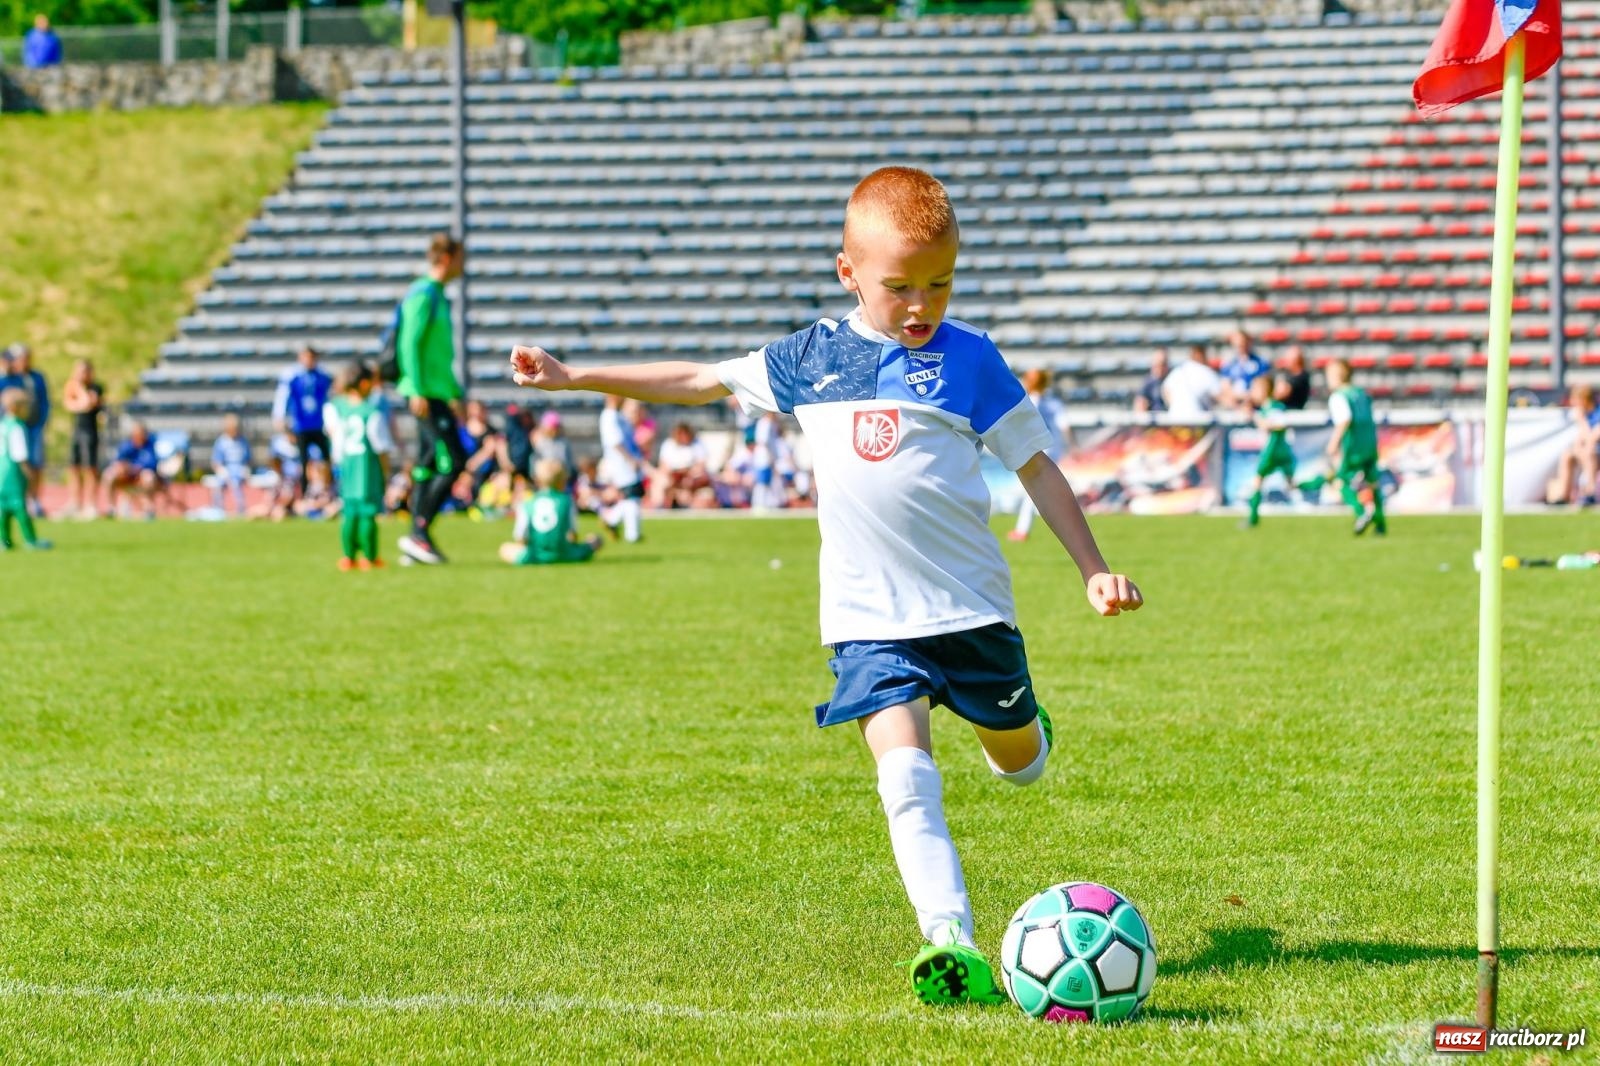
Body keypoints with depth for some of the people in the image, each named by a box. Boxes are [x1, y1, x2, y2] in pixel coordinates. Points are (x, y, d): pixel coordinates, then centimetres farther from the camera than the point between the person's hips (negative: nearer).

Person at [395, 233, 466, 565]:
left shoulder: (438, 296, 19)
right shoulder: (423, 294, -11)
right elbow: (410, 343, -18)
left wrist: (455, 394, 26)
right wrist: (417, 391, -22)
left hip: (436, 394, 10)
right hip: (427, 395, -10)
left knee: (428, 466, 8)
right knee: (453, 461, -12)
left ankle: (417, 540, 9)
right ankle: (419, 533, -11)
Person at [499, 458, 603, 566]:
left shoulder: (526, 505, 3)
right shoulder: (567, 501, 1)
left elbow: (520, 538, -1)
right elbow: (573, 534, -2)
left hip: (533, 557, -2)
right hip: (564, 555, 2)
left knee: (505, 549, 22)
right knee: (594, 540, 22)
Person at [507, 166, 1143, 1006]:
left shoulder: (968, 358, -2)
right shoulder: (812, 357, 4)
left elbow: (1036, 465, 5)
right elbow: (701, 381, 16)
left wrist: (1094, 569, 1)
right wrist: (572, 377, 16)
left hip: (970, 605, 0)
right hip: (869, 615, 0)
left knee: (1019, 761, 18)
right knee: (906, 777, -18)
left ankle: (1012, 719, 55)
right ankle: (952, 945, -26)